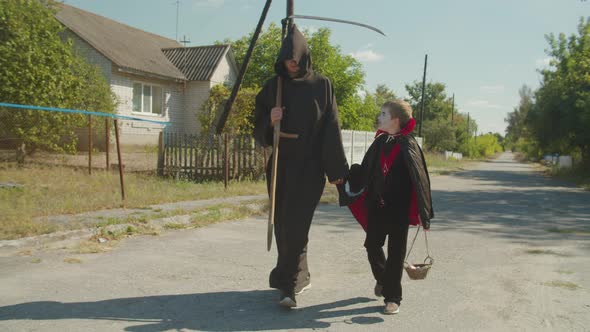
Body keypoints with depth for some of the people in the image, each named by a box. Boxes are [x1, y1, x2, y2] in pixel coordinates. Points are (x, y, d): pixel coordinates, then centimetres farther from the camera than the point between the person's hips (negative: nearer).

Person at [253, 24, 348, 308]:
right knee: (283, 224, 9)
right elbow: (259, 129, 7)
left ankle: (289, 285, -7)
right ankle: (300, 276, 28)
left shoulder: (321, 85, 0)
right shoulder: (272, 87, 6)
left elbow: (331, 128, -2)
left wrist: (336, 169, -6)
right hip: (280, 165, 4)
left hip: (309, 167, -3)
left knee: (296, 226, -11)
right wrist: (270, 122, -17)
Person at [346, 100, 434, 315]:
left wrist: (424, 213, -17)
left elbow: (419, 178, -14)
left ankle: (392, 297, 15)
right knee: (372, 246, 12)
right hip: (376, 205, 5)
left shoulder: (408, 146, -12)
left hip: (399, 208, -5)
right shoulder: (380, 142, 5)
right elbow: (365, 170, 12)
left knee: (396, 252, 4)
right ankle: (382, 279, 40)